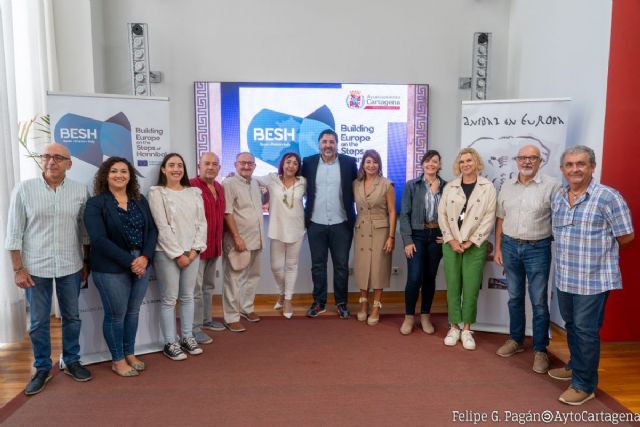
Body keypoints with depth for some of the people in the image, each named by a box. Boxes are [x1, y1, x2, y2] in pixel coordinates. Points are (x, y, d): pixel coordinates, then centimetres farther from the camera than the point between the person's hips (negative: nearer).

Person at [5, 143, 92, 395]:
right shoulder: (24, 189, -6)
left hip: (71, 267, 2)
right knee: (38, 322, 9)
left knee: (72, 317, 13)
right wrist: (18, 269, -6)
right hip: (35, 267, -1)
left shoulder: (80, 191, -1)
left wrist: (87, 263, 7)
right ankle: (42, 368, 27)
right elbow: (14, 233, -4)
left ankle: (71, 361, 31)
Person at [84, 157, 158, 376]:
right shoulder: (95, 203, -7)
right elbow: (99, 239, -16)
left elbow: (152, 229, 4)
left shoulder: (140, 200, 9)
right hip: (111, 269, -5)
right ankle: (117, 360, 23)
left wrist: (145, 257, -12)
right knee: (116, 315, 6)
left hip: (141, 264, 5)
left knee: (133, 312, 14)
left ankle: (130, 354, 31)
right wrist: (129, 261, -19)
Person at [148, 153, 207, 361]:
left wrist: (195, 249, -5)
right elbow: (162, 227, -11)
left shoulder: (194, 192, 9)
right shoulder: (157, 192, -4)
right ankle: (170, 343, 14)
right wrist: (177, 254, -13)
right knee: (169, 299, 3)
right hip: (167, 254, -4)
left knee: (188, 296, 13)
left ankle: (187, 337, 25)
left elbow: (202, 222, 6)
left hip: (192, 252, 5)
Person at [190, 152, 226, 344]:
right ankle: (195, 328, 10)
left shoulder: (219, 188, 11)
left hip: (214, 245, 8)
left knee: (209, 286, 20)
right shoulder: (191, 186, -15)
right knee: (196, 289, 0)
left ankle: (207, 319, 34)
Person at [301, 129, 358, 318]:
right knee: (317, 265, 10)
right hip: (316, 224, 1)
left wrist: (355, 213, -1)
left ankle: (342, 303, 22)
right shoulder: (308, 162, 2)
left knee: (341, 266, 8)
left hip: (341, 224, -1)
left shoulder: (349, 162, -1)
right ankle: (319, 302, 24)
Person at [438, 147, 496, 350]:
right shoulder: (450, 187, 8)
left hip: (475, 245, -2)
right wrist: (451, 240, -8)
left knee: (471, 289, 1)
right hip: (451, 244, 2)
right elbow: (442, 214, 3)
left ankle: (466, 329, 14)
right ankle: (454, 327, 16)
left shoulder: (487, 187, 2)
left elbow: (489, 217, -4)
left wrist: (471, 241, -10)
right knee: (452, 287, 5)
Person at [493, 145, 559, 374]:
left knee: (539, 302, 4)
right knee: (515, 297, 15)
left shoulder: (551, 185, -7)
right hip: (510, 246, 4)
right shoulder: (507, 186, 6)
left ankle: (540, 350, 17)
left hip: (538, 249, -4)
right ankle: (515, 340, 30)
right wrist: (497, 248, 7)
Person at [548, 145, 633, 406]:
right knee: (571, 326, 20)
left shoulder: (608, 197, -13)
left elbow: (626, 236, -8)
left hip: (593, 278, -6)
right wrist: (571, 250, 9)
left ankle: (584, 385, 18)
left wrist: (597, 250, 1)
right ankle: (576, 366, 40)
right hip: (564, 276, 6)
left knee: (586, 331, 3)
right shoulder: (557, 198, 6)